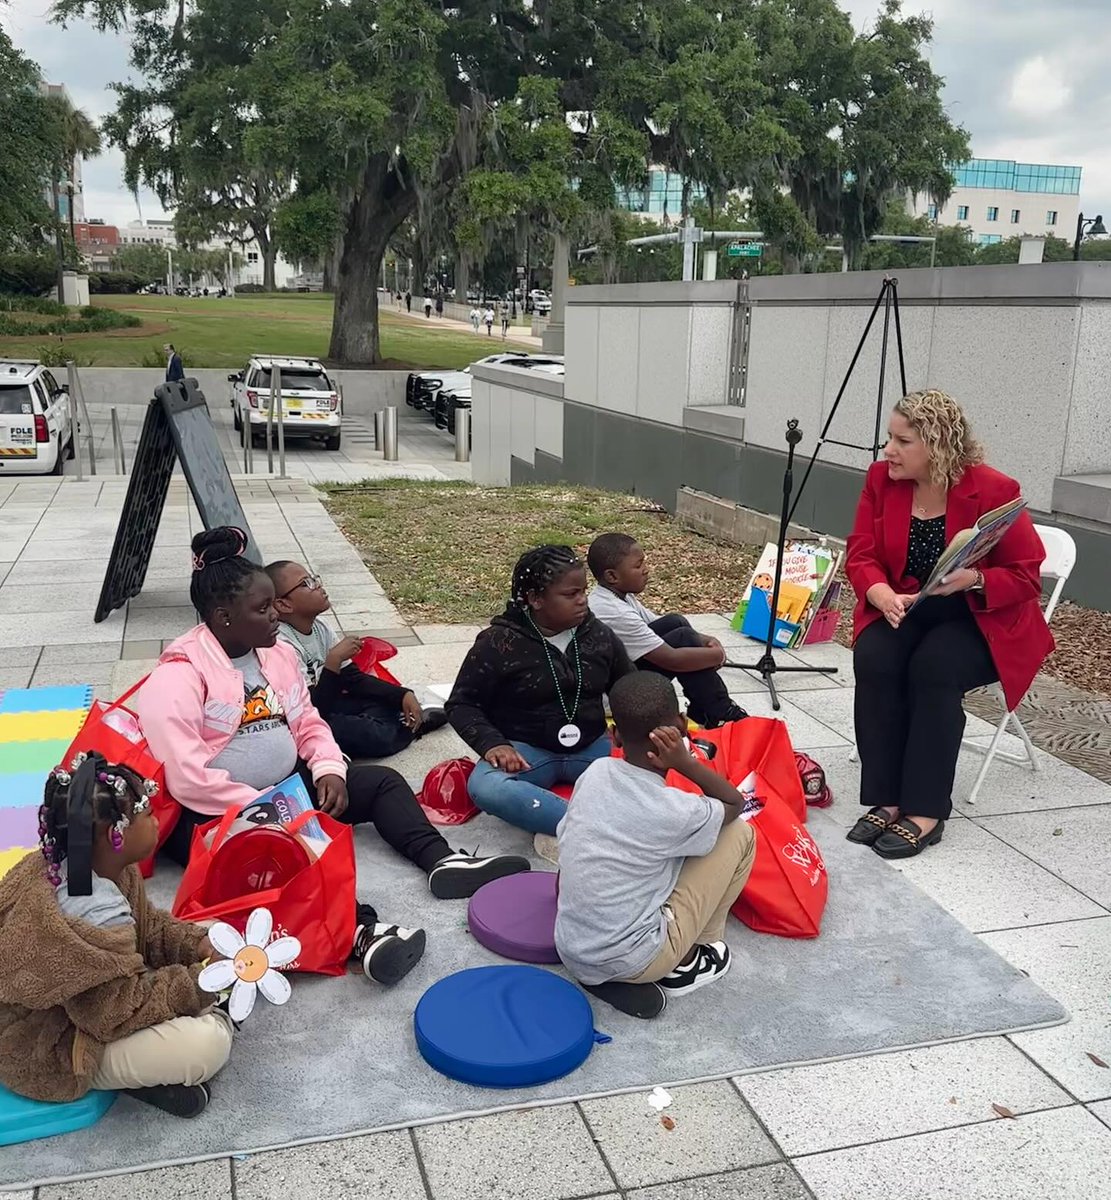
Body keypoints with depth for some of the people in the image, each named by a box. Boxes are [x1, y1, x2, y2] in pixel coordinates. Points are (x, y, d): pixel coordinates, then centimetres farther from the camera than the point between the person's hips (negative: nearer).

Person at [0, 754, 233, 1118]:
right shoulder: (93, 915, -36)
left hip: (85, 1000, 10)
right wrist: (203, 980, -19)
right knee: (207, 1044, -27)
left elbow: (149, 926, 6)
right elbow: (124, 1010, -28)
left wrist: (200, 945, -10)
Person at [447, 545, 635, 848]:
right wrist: (493, 744, -21)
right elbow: (462, 704, -4)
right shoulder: (498, 642, -9)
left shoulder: (597, 634, 3)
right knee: (486, 788, -36)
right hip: (525, 750, -3)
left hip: (590, 747, 4)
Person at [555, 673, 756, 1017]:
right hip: (632, 962, -6)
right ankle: (687, 964, 14)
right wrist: (685, 762, -10)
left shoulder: (594, 772, -4)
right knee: (739, 834, 3)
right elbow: (736, 803, 4)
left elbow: (563, 861, 7)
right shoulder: (674, 811, -18)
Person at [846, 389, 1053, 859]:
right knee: (873, 659, -27)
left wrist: (974, 580, -31)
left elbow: (1026, 576, -11)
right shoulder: (881, 479, -3)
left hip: (983, 619, -4)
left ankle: (926, 812, -22)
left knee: (934, 667, -33)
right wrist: (883, 595, -25)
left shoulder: (993, 491, -16)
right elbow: (861, 556, -3)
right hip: (907, 610, 4)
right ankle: (886, 800, -19)